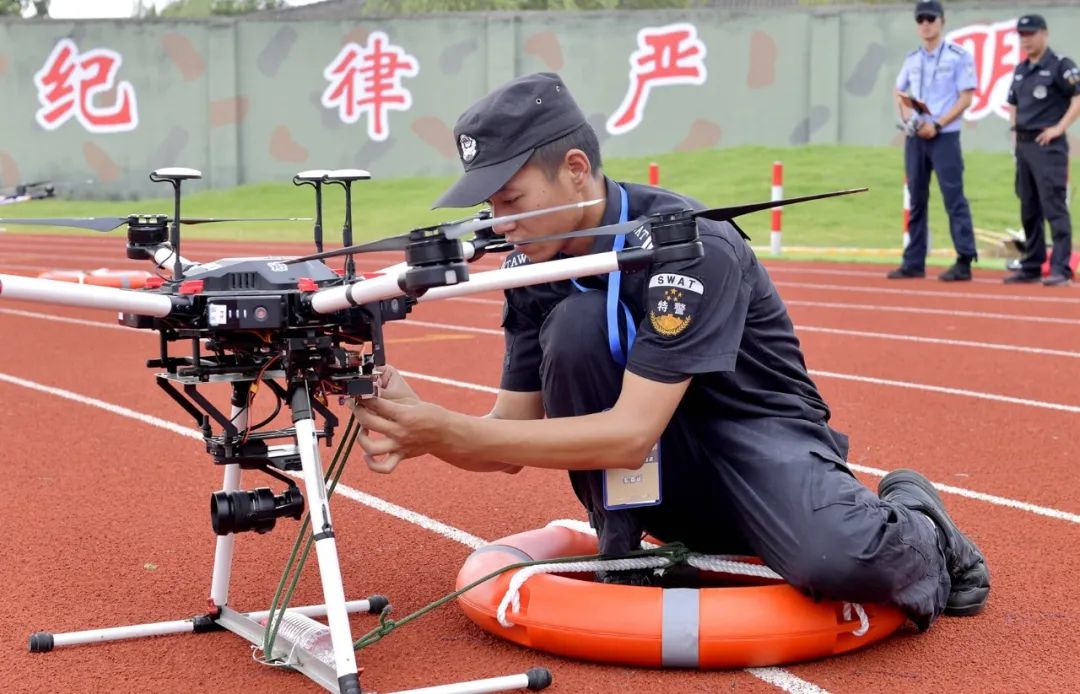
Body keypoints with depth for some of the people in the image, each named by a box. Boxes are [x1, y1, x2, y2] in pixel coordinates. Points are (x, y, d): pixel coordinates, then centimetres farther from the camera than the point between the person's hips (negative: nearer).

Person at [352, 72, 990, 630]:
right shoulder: (533, 266, -5)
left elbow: (630, 435, -32)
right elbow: (513, 434, -4)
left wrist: (450, 430, -35)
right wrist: (423, 431, -26)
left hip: (761, 440, -4)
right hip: (665, 477, 4)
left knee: (834, 563, -37)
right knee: (575, 322, -24)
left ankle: (913, 529, 3)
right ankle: (622, 551, -7)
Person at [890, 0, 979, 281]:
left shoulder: (958, 56, -3)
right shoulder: (912, 58, 12)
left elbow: (966, 98, -7)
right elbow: (899, 92, 22)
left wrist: (937, 124, -15)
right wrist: (907, 118, 3)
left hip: (944, 136, -6)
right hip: (914, 137, 6)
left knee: (953, 197, -9)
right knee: (916, 199, 8)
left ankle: (964, 261, -8)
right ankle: (914, 262, 13)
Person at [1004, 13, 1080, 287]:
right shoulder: (1020, 70, 16)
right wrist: (1014, 126, 13)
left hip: (1048, 145, -8)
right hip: (1023, 144, 8)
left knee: (1054, 207, -12)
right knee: (1029, 209, 11)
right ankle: (1031, 266, 18)